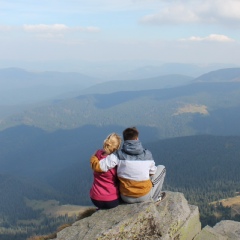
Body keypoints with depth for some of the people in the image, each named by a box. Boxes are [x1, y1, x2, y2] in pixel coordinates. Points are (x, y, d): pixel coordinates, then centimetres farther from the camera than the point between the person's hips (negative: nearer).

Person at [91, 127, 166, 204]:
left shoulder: (118, 155, -14)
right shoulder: (147, 154, -10)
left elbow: (98, 166, -19)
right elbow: (153, 172, 4)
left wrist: (93, 158, 3)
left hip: (126, 198, 2)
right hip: (144, 196, -2)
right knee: (161, 168, 18)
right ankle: (155, 197, 22)